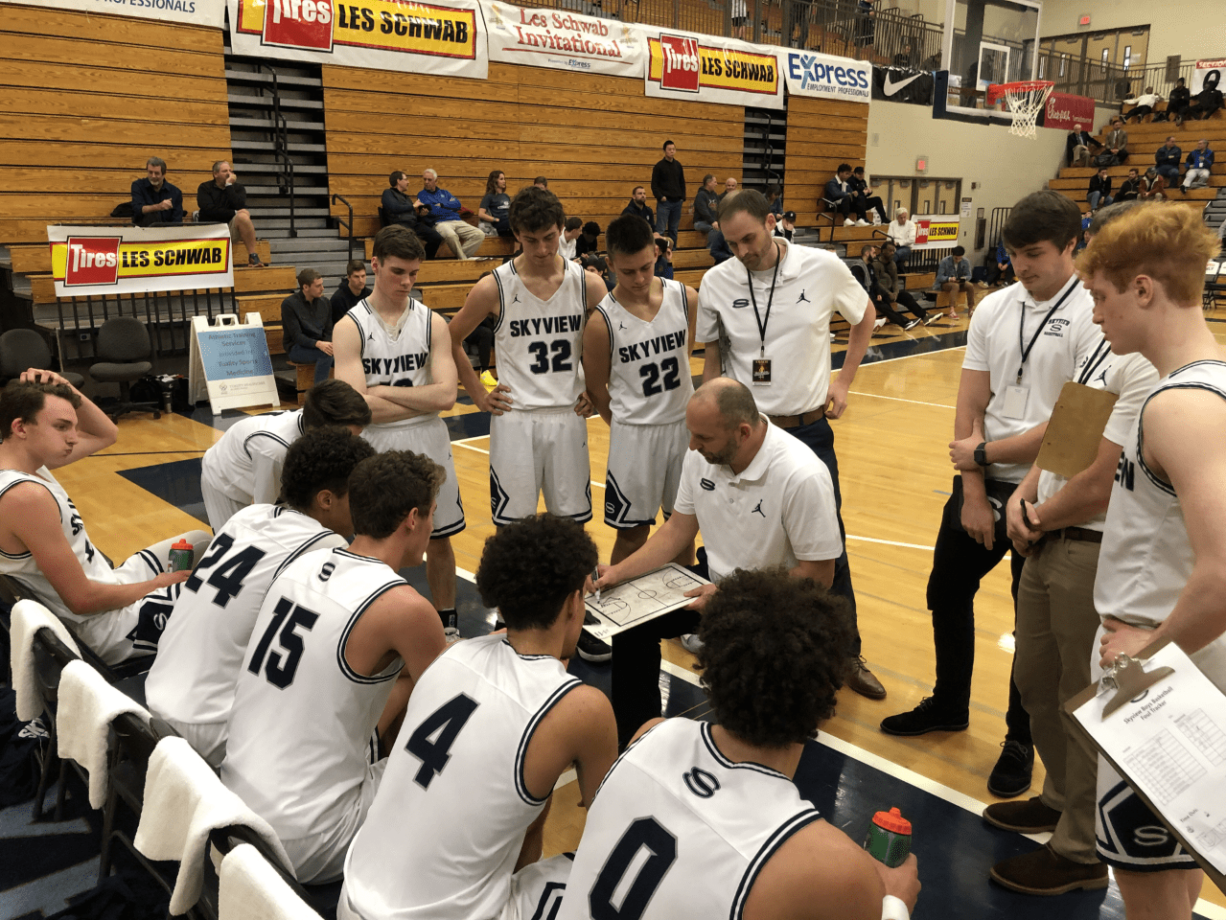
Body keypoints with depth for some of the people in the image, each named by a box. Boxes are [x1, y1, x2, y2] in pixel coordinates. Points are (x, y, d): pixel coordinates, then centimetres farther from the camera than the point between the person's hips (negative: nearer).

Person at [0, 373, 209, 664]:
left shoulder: (27, 458, -1)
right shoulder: (25, 497, -29)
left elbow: (106, 434, 12)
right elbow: (83, 599, -26)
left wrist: (66, 390, -6)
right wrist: (156, 585, -11)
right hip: (105, 628, -10)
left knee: (200, 541, 23)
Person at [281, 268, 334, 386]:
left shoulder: (324, 303, 9)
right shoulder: (289, 304, -8)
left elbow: (328, 332, 8)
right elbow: (296, 336, -15)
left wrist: (327, 344, -17)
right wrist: (318, 344, -33)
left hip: (320, 346, 5)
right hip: (296, 349, -5)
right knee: (325, 354, -34)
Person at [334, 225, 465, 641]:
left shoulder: (432, 322, -1)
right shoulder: (351, 327, -7)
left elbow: (446, 395, -12)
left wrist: (383, 390, -14)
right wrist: (423, 399, -13)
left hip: (429, 446, 2)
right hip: (375, 449, -2)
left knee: (439, 540, 13)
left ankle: (447, 624, 30)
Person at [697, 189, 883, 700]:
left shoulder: (824, 268, -7)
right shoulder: (717, 282, -4)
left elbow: (863, 318, 11)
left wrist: (843, 381, 4)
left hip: (809, 428, 0)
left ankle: (846, 654, 23)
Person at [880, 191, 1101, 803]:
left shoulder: (1093, 318, -13)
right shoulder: (994, 309, 3)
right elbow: (969, 409, 1)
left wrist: (985, 452, -12)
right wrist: (972, 494, -4)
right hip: (983, 483, 6)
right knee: (947, 593, 16)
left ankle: (1021, 741, 29)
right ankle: (949, 705, 39)